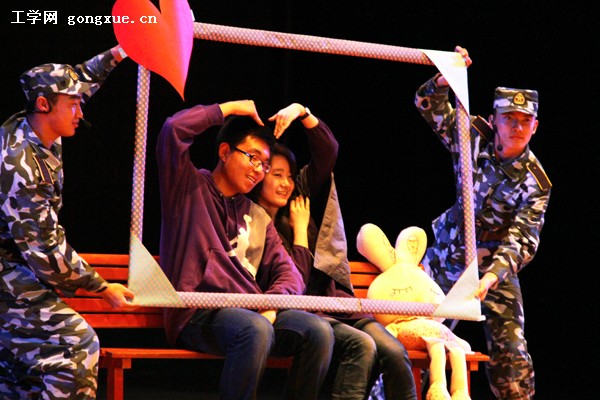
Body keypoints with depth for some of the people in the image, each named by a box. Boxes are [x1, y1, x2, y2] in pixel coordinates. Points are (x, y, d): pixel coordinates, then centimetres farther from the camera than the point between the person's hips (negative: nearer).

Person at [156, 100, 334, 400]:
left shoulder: (258, 217, 26)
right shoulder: (189, 187, 10)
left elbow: (288, 273, 16)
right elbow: (173, 130, -8)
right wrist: (229, 109, 5)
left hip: (251, 312, 6)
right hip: (198, 315, -6)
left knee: (318, 330, -20)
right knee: (256, 330, -36)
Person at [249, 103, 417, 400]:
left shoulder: (301, 197, 15)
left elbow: (328, 150, 8)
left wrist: (302, 112, -6)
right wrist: (300, 229, -2)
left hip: (335, 302, 6)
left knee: (394, 352, -21)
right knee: (361, 345, -33)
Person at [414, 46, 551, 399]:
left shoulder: (535, 182, -15)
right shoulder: (474, 138, -8)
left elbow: (523, 239, -23)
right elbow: (429, 105, -4)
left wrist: (490, 277, -38)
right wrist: (446, 77, -26)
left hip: (495, 267, -1)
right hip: (447, 257, 1)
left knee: (511, 351, -5)